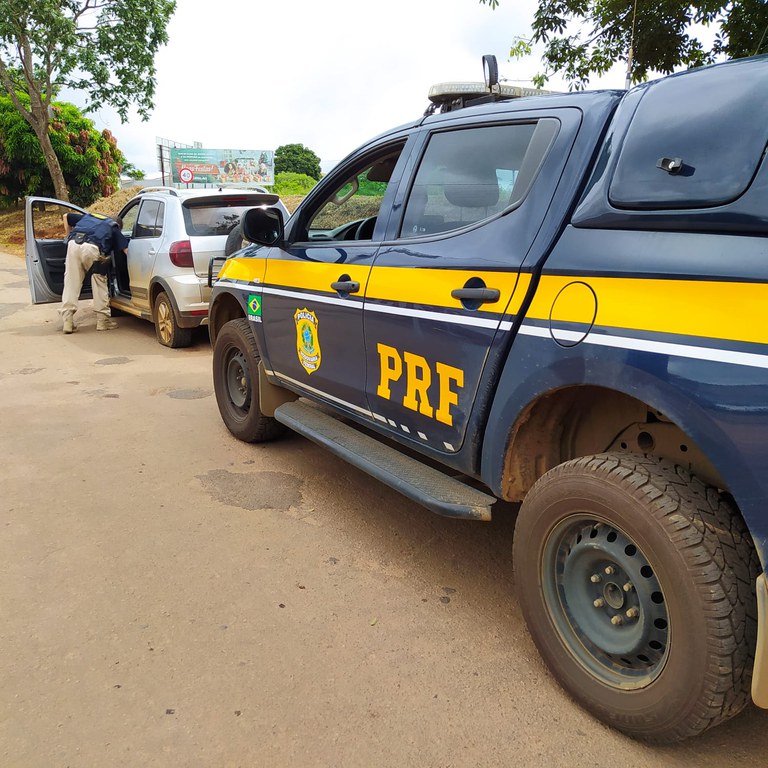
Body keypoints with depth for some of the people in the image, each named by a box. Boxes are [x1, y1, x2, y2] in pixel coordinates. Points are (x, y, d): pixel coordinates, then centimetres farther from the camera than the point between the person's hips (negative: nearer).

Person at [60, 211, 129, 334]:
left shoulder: (89, 216, 39)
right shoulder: (114, 228, 27)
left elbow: (66, 216, 37)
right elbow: (126, 249, 15)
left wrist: (69, 236, 40)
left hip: (73, 244, 3)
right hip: (92, 247, -3)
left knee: (71, 283, 7)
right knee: (99, 283, 12)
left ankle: (67, 322, 5)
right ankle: (103, 320, 15)